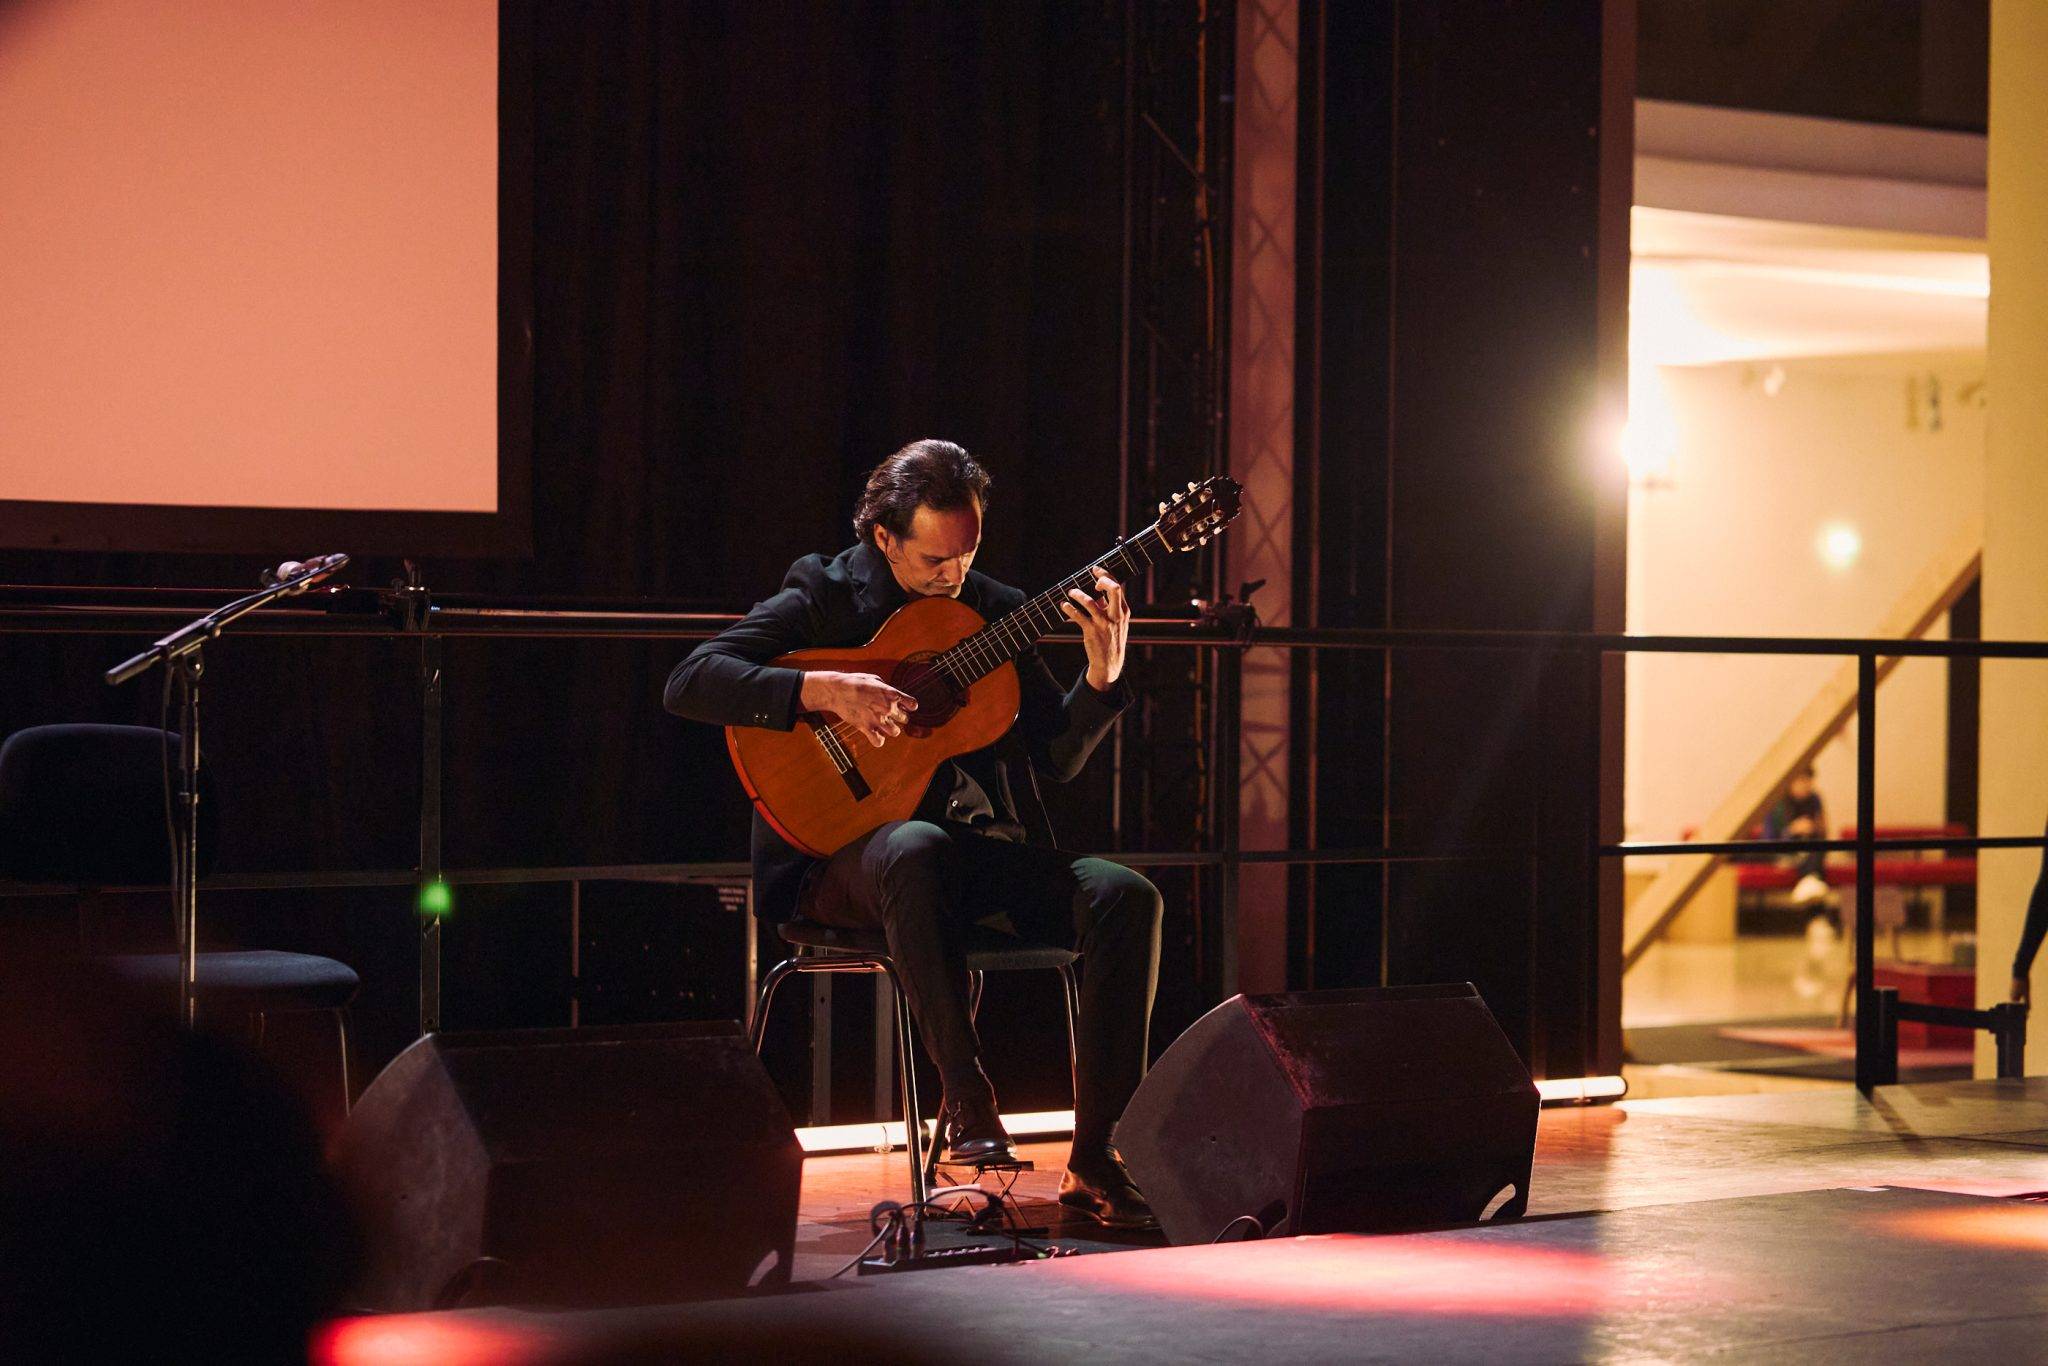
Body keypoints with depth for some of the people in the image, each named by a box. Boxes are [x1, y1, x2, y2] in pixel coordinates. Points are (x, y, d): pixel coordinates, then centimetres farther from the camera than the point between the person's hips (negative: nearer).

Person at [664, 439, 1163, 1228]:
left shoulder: (995, 612, 13)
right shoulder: (824, 599, 1)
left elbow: (1056, 759, 9)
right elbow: (689, 683, -12)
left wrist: (1103, 675, -9)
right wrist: (825, 691, -23)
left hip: (978, 851, 5)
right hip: (844, 858, -5)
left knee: (1124, 897, -20)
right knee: (918, 847, -41)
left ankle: (1096, 1159, -20)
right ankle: (964, 1101, -33)